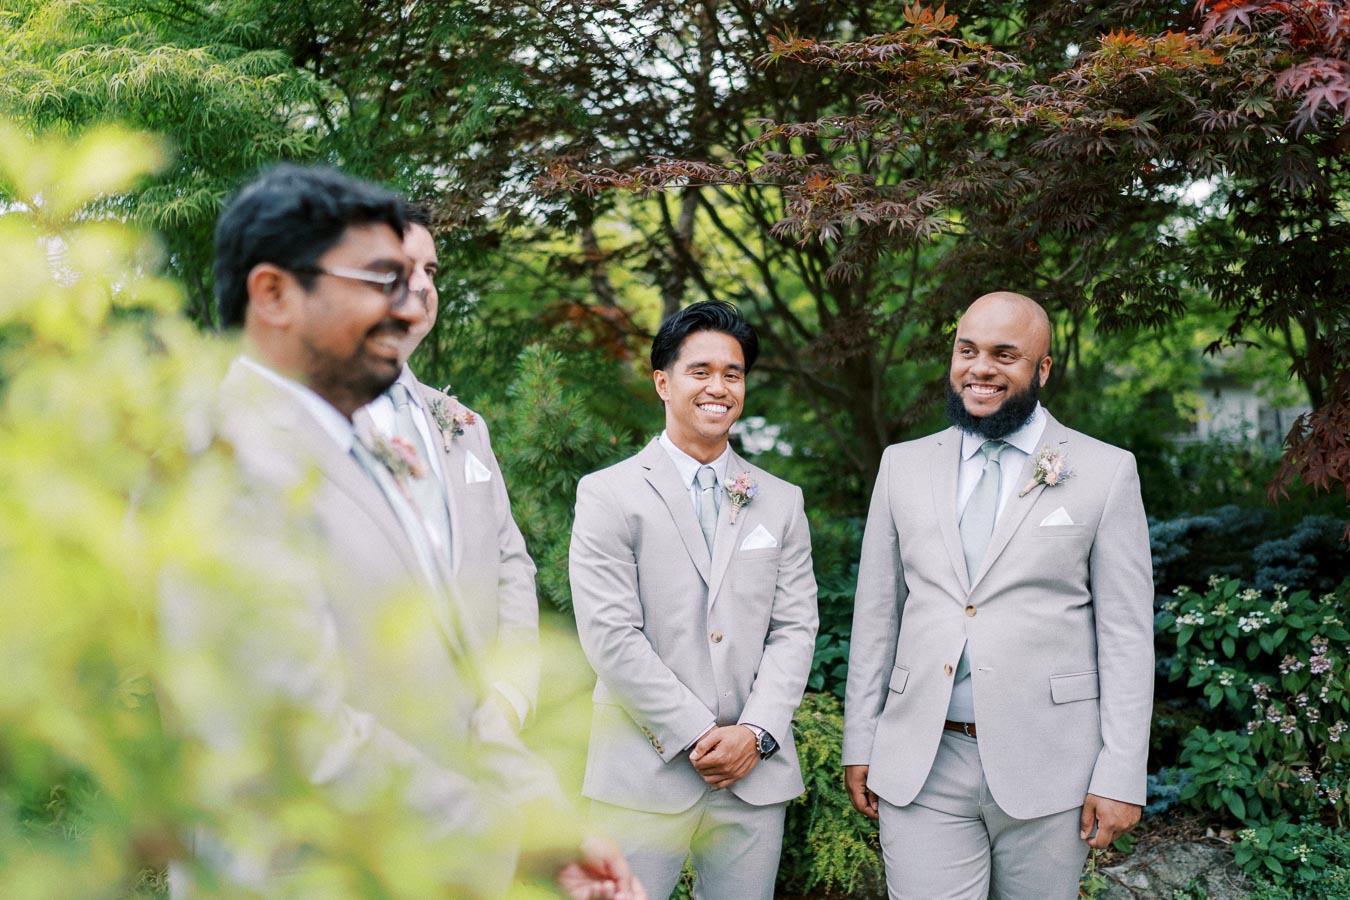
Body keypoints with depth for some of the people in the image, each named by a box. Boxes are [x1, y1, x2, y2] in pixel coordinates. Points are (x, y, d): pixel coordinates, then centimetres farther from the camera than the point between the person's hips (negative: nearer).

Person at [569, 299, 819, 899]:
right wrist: (698, 735, -11)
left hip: (756, 773, 3)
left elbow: (795, 629, 6)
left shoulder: (780, 502, 12)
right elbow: (610, 636, -8)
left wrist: (755, 732, -7)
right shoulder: (608, 495, -1)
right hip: (645, 774, -3)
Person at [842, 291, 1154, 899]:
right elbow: (876, 616, 11)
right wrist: (860, 745, 8)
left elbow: (1126, 636, -2)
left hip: (1047, 768, -1)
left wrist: (1120, 778, -7)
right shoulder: (903, 466, 8)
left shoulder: (1106, 472, 0)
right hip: (921, 766, 2)